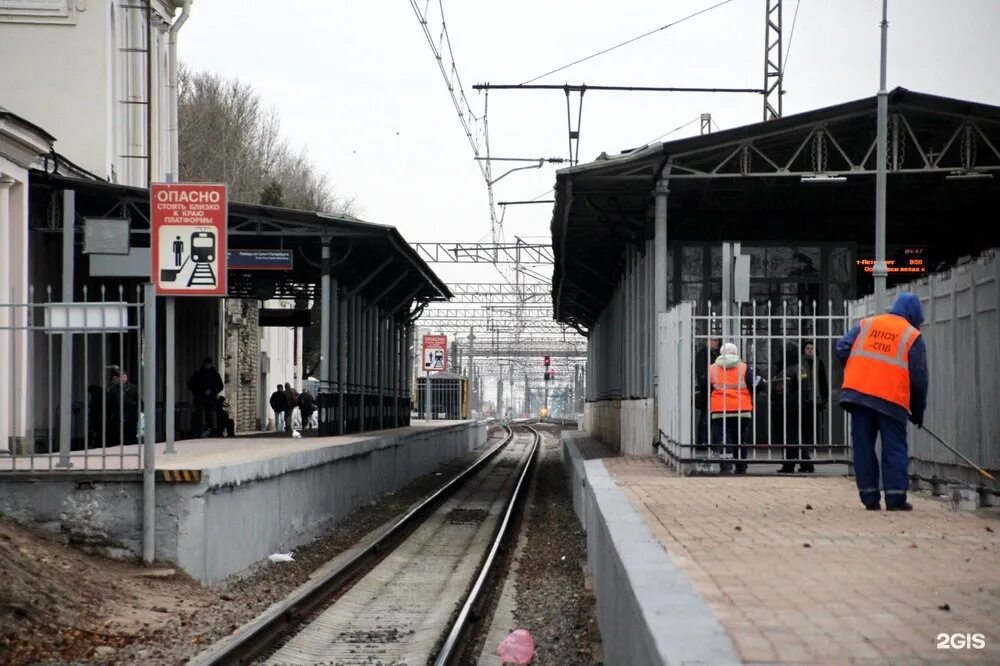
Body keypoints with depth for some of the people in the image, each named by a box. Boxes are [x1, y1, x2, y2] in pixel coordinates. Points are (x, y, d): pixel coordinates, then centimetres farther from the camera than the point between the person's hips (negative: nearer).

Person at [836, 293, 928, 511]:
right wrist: (918, 411, 13)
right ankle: (895, 499, 1)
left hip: (857, 393, 3)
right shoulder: (913, 336, 6)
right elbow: (919, 379, 3)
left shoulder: (866, 324, 15)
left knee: (863, 448, 8)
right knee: (895, 450, 5)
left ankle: (870, 499, 8)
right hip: (892, 400, -3)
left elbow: (842, 348, 5)